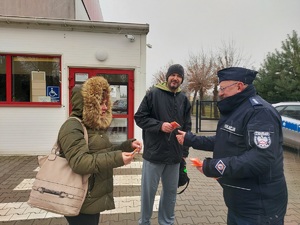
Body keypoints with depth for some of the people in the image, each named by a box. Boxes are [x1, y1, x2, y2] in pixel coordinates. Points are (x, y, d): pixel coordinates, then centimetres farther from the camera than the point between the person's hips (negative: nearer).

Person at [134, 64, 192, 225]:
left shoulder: (184, 99, 7)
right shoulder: (153, 94, -5)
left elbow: (187, 127, 12)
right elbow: (139, 117, -7)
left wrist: (185, 151, 10)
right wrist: (160, 125, -19)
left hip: (175, 155, 4)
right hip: (154, 154, -4)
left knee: (171, 191, 17)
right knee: (148, 191, 10)